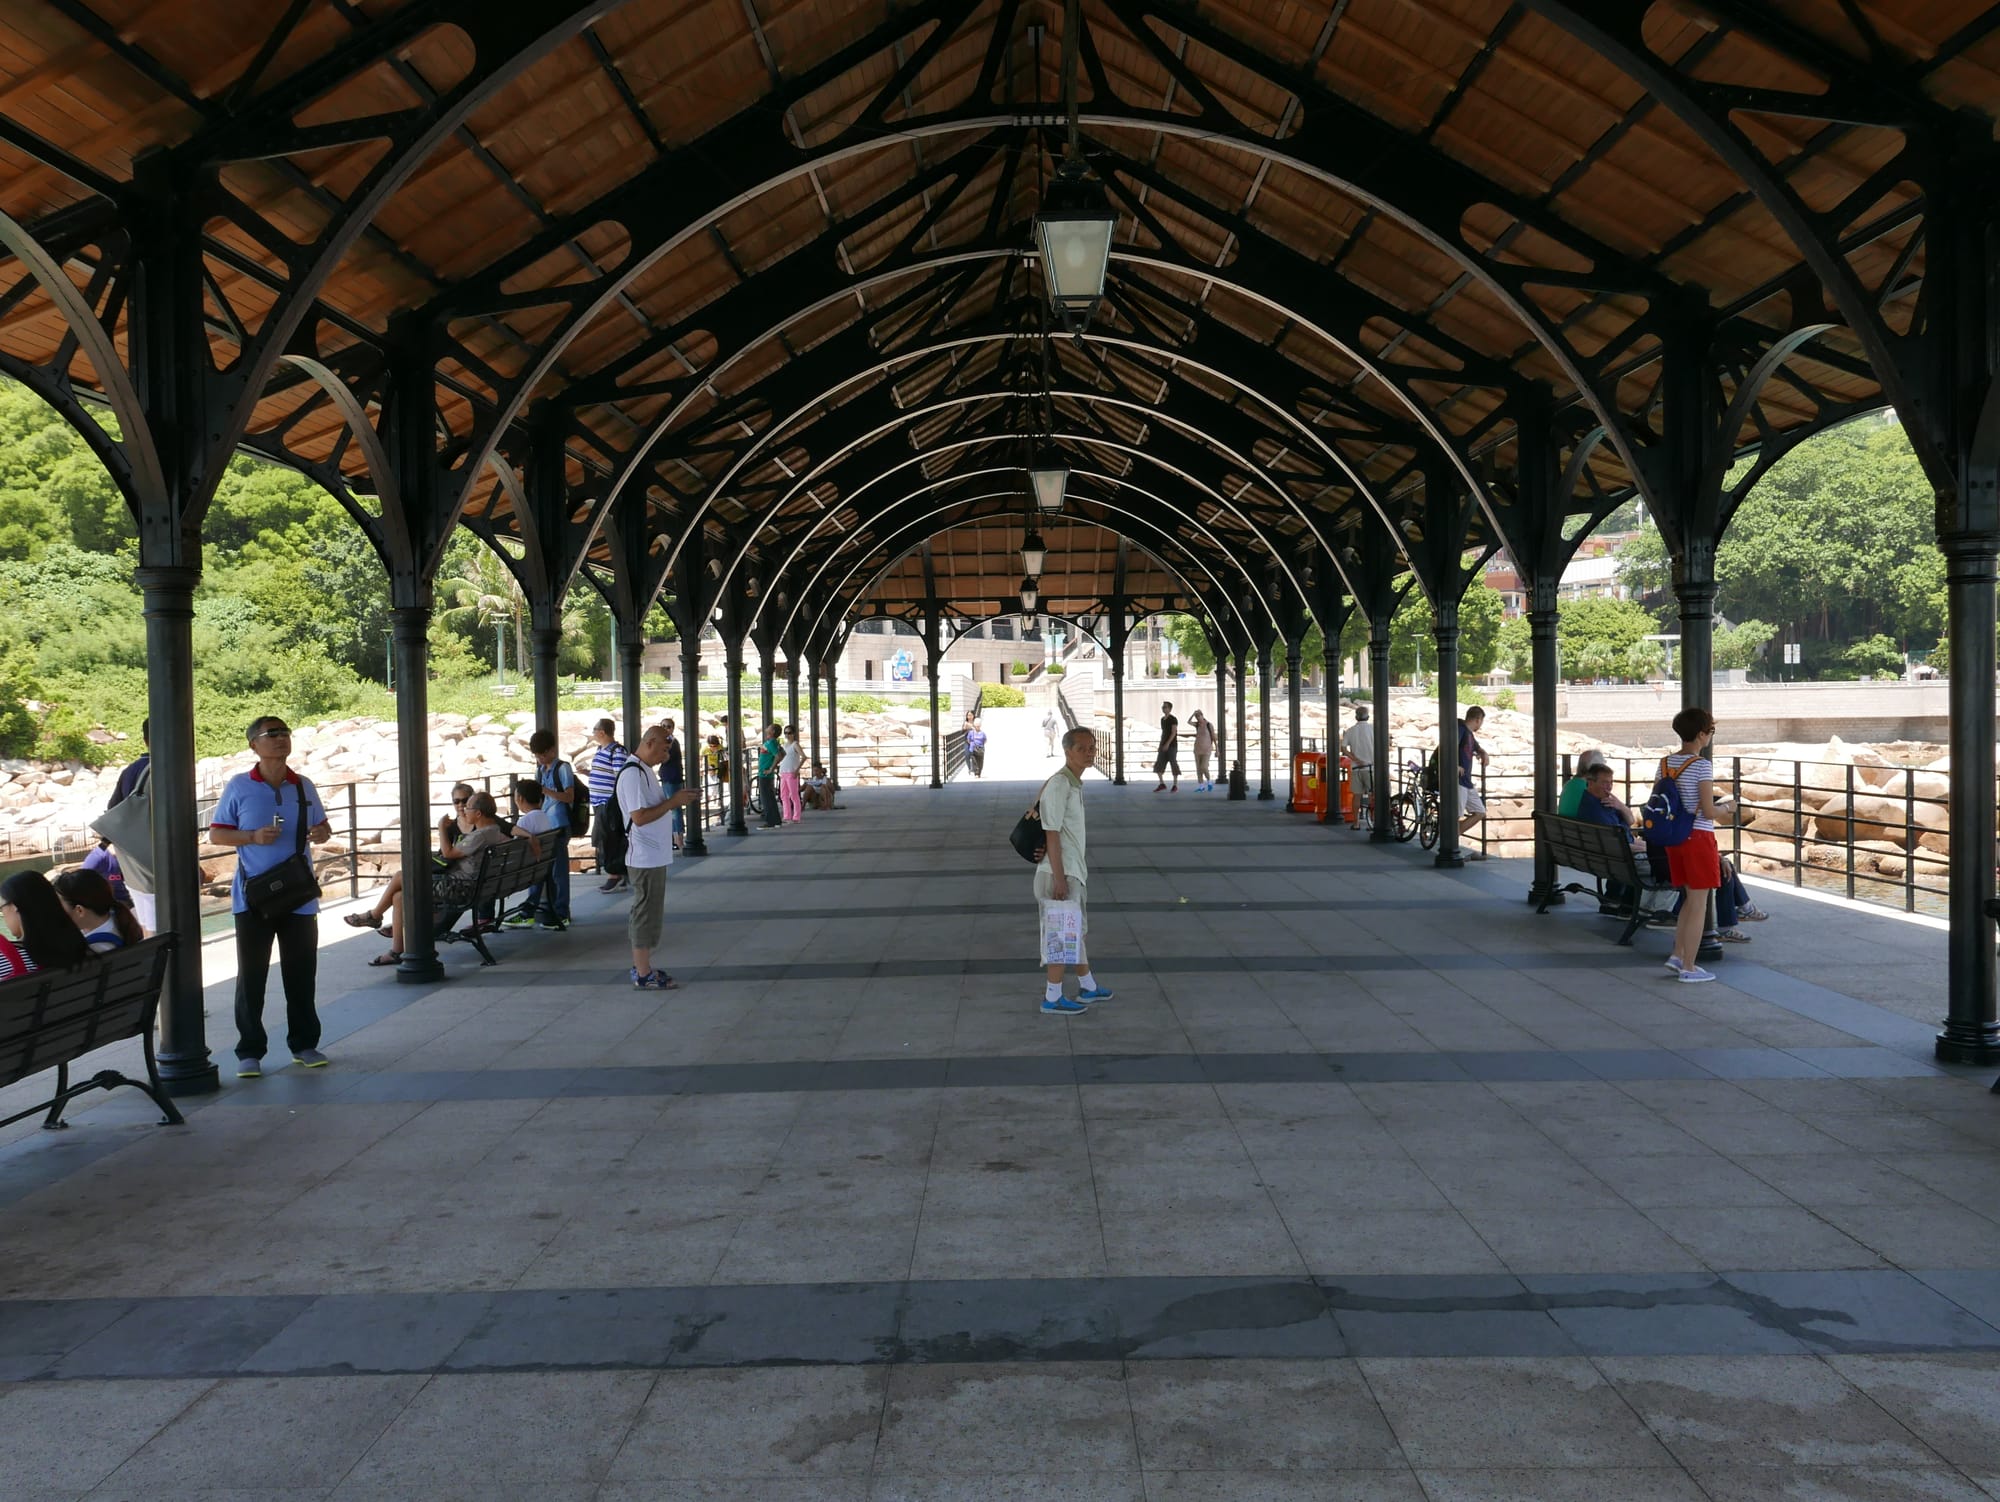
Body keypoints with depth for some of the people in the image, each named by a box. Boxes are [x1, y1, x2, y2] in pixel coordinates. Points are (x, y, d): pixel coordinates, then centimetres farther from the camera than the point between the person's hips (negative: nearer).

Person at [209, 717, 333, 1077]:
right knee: (251, 976, 2)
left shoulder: (304, 787, 7)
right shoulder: (239, 787, -2)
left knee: (302, 974, 9)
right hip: (253, 898, -3)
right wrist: (253, 837, -17)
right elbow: (216, 833, -1)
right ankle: (250, 1051, 10)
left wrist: (321, 833, -7)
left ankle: (304, 1044, 20)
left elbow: (322, 827, 17)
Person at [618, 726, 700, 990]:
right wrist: (673, 802, -19)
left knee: (648, 912, 16)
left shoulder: (644, 771, 14)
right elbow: (639, 816, -25)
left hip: (654, 855, 10)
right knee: (646, 913, -4)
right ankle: (643, 975, 3)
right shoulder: (633, 774, -19)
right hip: (645, 857, -10)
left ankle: (642, 968, 25)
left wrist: (675, 800, 6)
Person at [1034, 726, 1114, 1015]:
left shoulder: (1076, 784, 10)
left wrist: (1075, 872, 16)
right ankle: (1052, 998, 9)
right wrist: (1059, 878, -21)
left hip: (1075, 870, 10)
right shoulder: (1059, 785, -19)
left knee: (1078, 928, 20)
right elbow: (1052, 834, -21)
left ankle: (1087, 986, 34)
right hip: (1060, 872, -10)